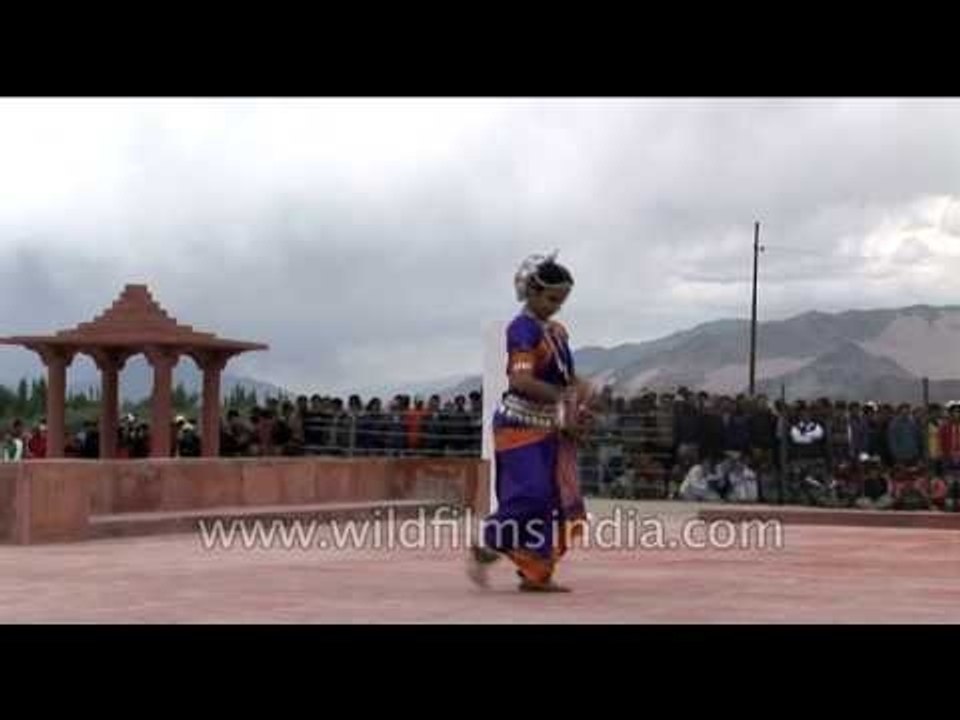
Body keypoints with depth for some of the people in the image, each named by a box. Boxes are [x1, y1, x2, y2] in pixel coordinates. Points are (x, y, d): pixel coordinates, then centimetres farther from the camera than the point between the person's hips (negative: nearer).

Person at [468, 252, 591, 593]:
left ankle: (536, 574, 11)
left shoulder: (556, 332, 13)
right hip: (521, 426, -9)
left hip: (550, 429, 9)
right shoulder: (523, 329, -13)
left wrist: (579, 389, -1)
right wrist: (564, 396, -21)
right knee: (529, 495, -15)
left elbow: (565, 377, 21)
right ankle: (485, 549, 2)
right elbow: (521, 381, -23)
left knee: (555, 499, 5)